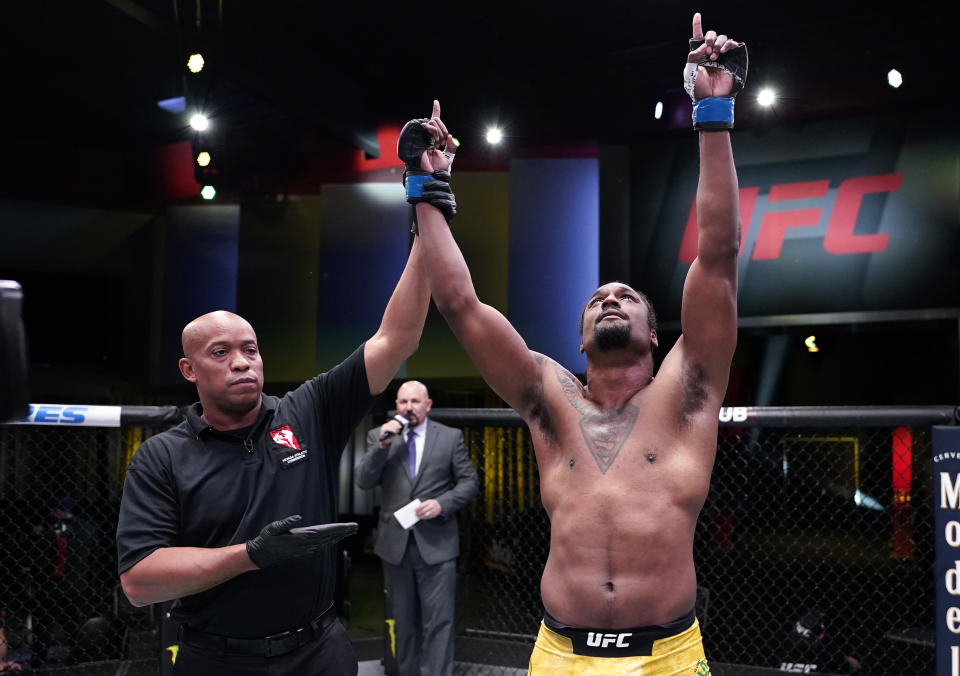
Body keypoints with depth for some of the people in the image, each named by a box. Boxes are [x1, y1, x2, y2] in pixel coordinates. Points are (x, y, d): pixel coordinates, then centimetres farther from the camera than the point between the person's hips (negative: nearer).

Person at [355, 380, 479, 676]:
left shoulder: (450, 437, 2)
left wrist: (442, 503, -15)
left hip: (436, 543, -2)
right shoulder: (379, 436, 5)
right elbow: (363, 481, -4)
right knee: (402, 620, 14)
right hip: (395, 542, 2)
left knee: (438, 620, -4)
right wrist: (382, 445, -16)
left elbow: (469, 482, 1)